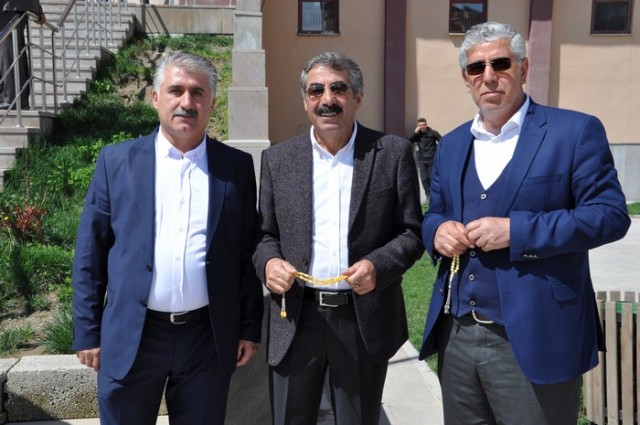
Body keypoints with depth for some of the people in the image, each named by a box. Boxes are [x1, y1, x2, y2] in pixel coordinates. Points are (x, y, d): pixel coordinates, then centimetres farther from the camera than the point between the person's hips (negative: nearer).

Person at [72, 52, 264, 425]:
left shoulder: (237, 166, 0)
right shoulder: (116, 161, -1)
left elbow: (249, 253, 2)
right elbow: (91, 252, 1)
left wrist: (250, 328, 2)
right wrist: (88, 332, 1)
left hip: (209, 338, 1)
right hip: (129, 337, 0)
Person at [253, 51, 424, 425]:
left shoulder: (393, 152, -2)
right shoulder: (278, 159, 4)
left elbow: (412, 231, 0)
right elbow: (265, 234, 9)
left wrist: (379, 265, -18)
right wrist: (268, 262, -12)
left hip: (365, 320, -1)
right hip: (295, 318, 2)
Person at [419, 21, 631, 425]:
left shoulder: (576, 131, -4)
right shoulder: (451, 144, 12)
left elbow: (611, 214, -9)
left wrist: (516, 230, -20)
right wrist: (438, 230, -6)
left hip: (534, 339, -5)